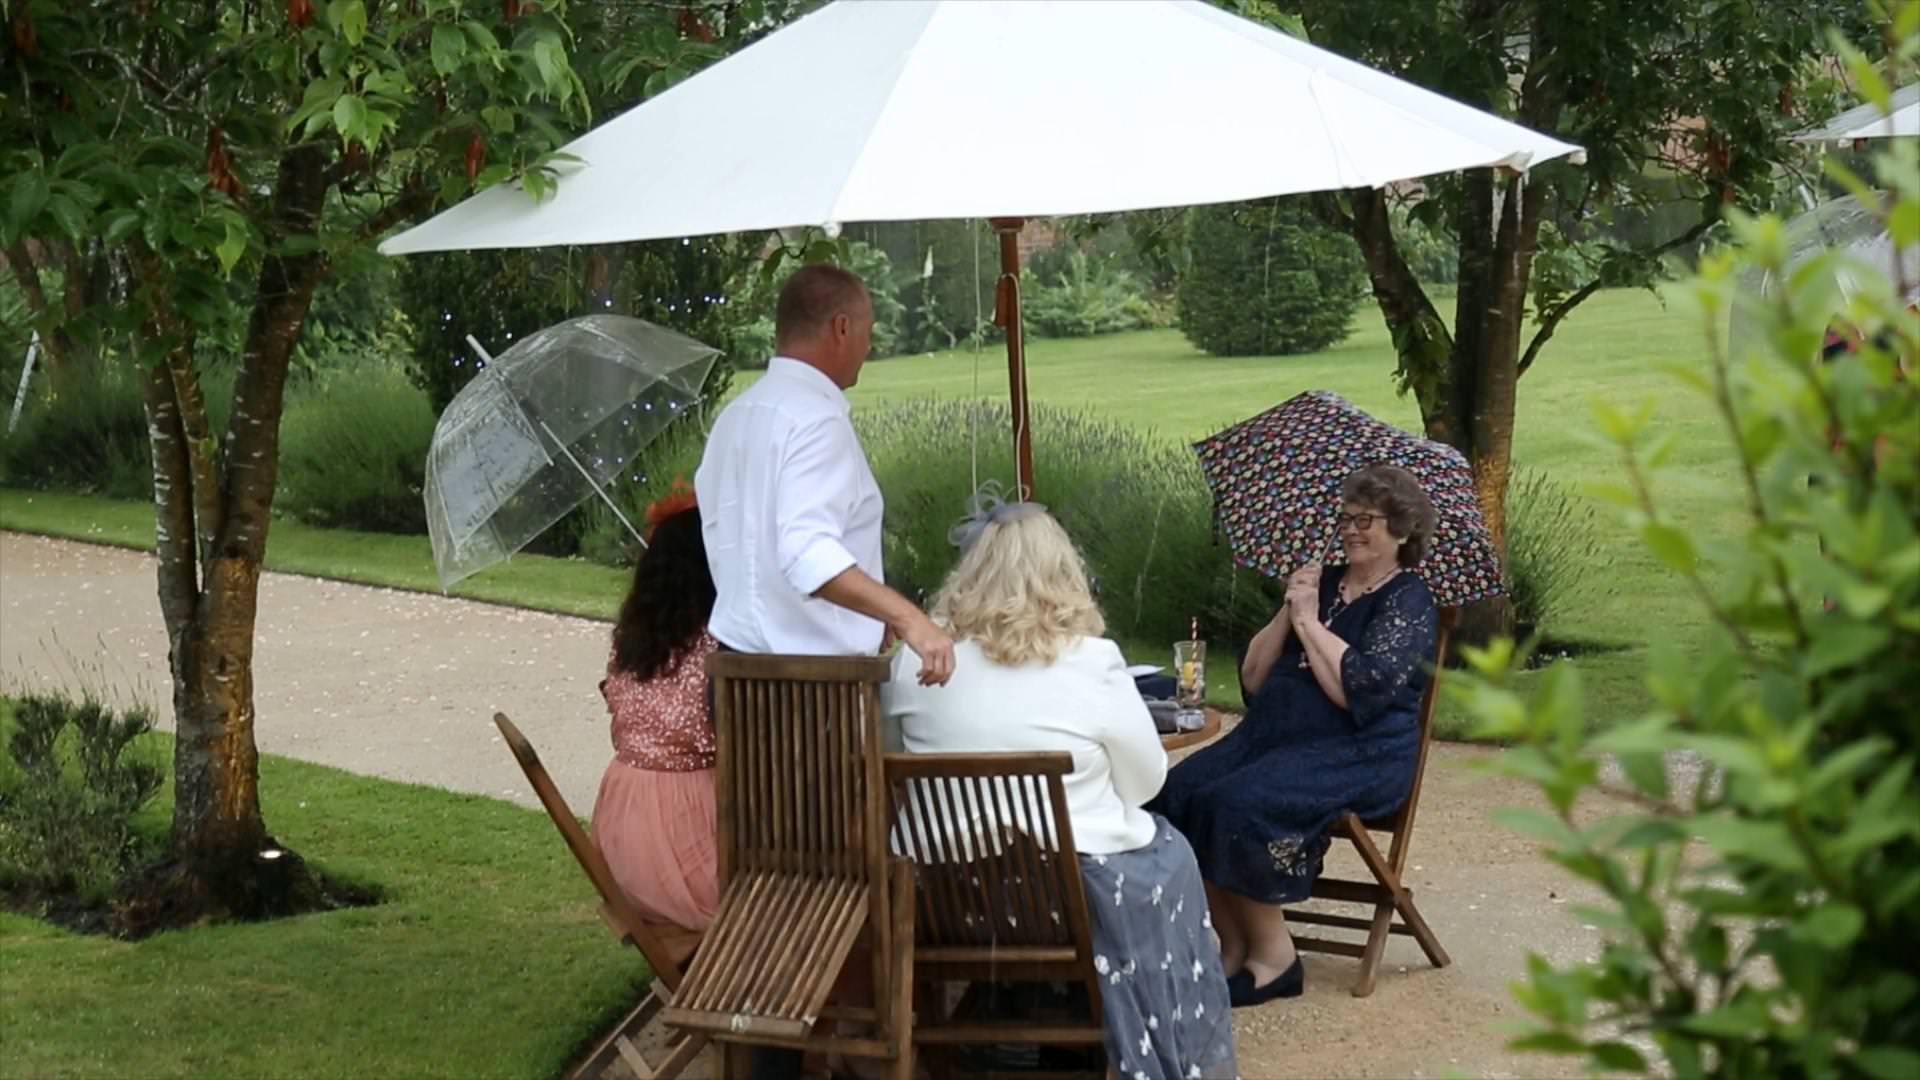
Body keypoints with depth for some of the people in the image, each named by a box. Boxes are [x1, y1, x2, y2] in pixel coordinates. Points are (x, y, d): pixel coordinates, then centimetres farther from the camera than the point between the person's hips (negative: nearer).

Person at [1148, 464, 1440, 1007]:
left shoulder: (1408, 602, -1)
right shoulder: (1322, 585, 18)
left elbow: (1359, 688, -17)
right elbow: (1252, 679, 14)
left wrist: (1309, 621, -8)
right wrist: (1288, 612, 2)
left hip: (1358, 753, -7)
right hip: (1273, 733, 7)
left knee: (1237, 805, -30)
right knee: (1178, 793, -19)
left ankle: (1272, 956, -15)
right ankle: (1233, 943, -12)